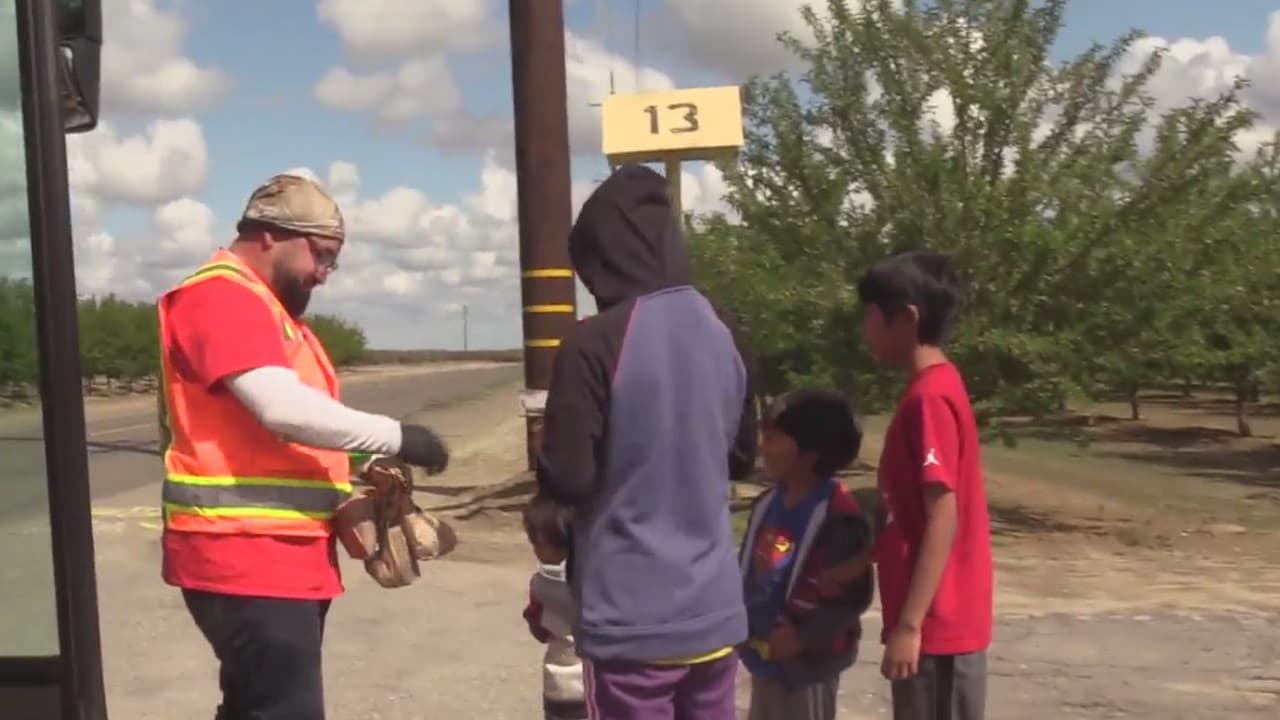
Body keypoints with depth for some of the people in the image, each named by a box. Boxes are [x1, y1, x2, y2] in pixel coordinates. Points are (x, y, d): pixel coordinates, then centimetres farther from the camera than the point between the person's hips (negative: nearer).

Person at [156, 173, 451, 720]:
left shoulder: (265, 307, 20)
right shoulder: (222, 297, -12)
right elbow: (282, 407, -25)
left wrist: (357, 458, 5)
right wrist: (395, 437, -17)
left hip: (281, 553, 10)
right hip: (244, 555, -10)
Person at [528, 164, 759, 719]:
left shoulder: (597, 343, -16)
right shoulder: (723, 337, 4)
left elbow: (567, 479, -14)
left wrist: (545, 485, 7)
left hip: (630, 616, -5)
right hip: (715, 609, 6)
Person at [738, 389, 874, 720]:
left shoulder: (838, 514, -22)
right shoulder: (768, 503, 2)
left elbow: (854, 594, -22)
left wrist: (803, 638, -21)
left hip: (809, 659, -8)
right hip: (765, 652, 8)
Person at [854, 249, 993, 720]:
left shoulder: (929, 397, -18)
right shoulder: (932, 391, 11)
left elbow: (942, 520, -22)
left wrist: (909, 624, -21)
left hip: (937, 625, -10)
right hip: (939, 623, 10)